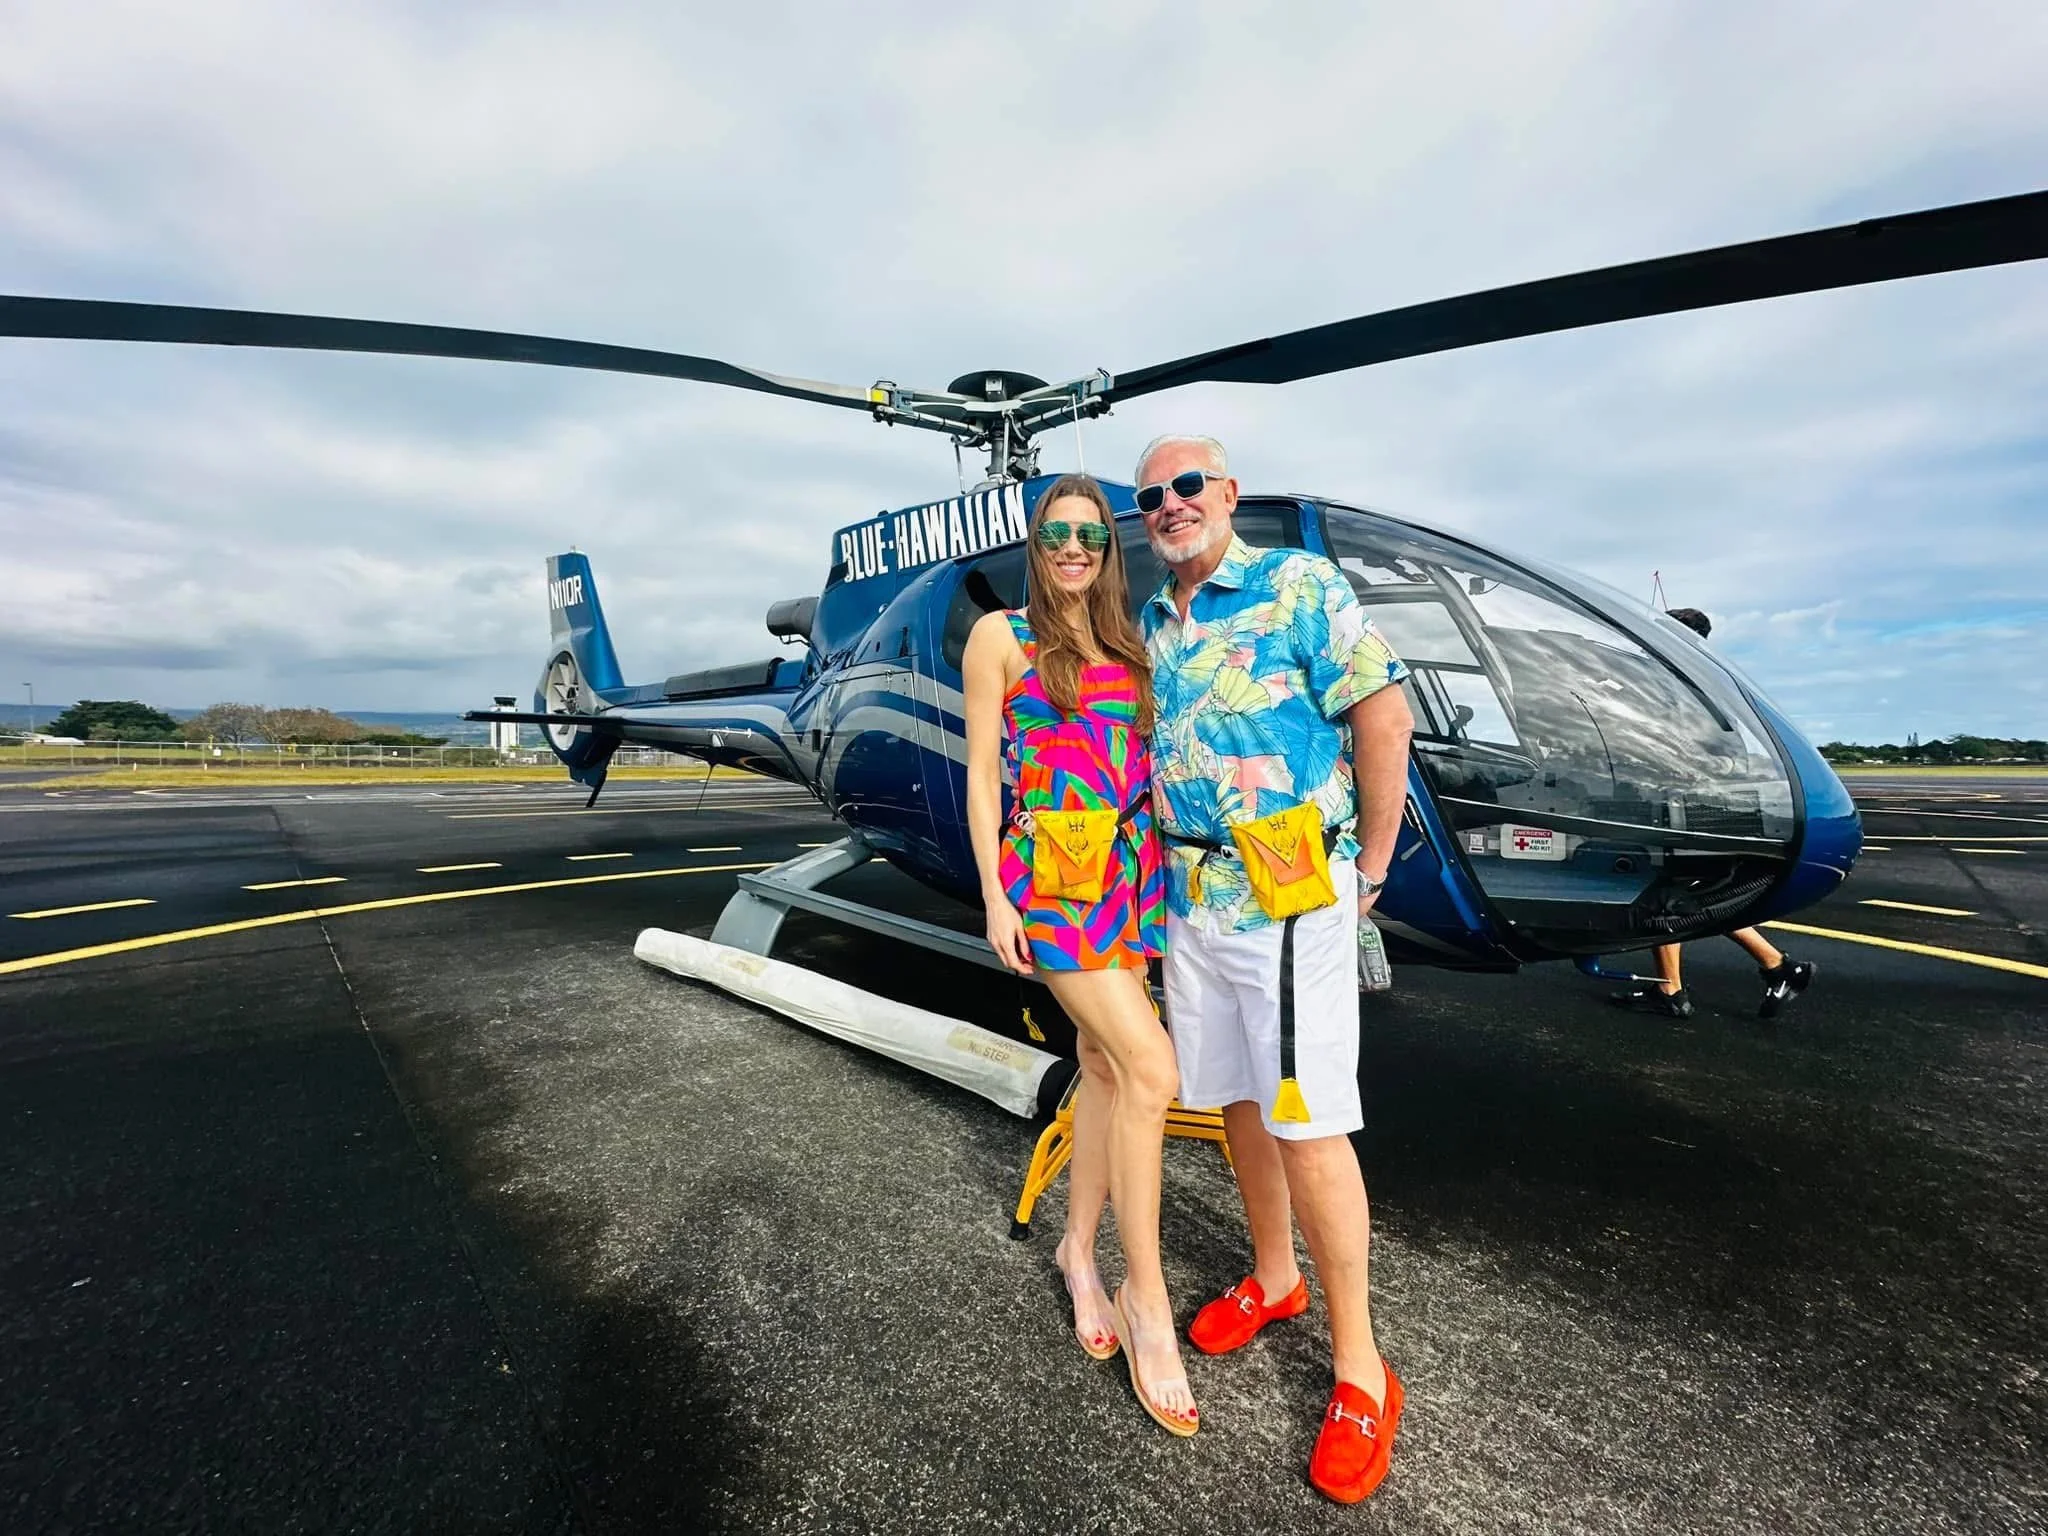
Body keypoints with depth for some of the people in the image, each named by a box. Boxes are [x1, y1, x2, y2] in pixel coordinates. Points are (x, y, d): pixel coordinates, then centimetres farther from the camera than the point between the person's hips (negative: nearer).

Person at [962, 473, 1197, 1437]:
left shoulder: (1126, 641, 16)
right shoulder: (1001, 635, 1)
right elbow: (982, 771, -2)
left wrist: (1161, 869, 11)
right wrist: (994, 895, -8)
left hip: (1131, 869, 6)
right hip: (1051, 871, -6)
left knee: (1106, 1065, 11)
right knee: (1151, 1068, -12)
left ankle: (1080, 1248, 32)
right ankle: (1147, 1296, 6)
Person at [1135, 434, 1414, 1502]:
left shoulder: (1298, 586, -7)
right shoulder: (1151, 624, 13)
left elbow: (1384, 716, -10)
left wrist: (1370, 866, -6)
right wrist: (1164, 864, 12)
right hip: (1188, 895, 7)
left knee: (1307, 1125, -2)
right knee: (1234, 1102, 17)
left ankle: (1359, 1369, 18)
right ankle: (1273, 1278, 39)